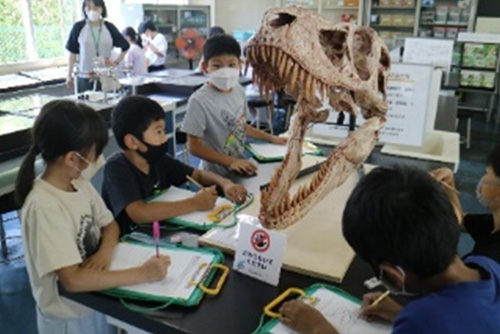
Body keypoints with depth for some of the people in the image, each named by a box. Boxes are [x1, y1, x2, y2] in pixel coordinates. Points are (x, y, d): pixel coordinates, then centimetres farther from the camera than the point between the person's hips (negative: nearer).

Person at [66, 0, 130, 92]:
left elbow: (125, 46, 14)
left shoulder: (109, 27, 4)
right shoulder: (78, 27, 0)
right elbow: (72, 52, 4)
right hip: (84, 78, -1)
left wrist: (116, 62, 3)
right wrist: (69, 75, 3)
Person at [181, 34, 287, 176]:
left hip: (240, 168, 6)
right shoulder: (199, 101, -18)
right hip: (216, 174, -5)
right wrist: (230, 162, -21)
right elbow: (194, 146, -15)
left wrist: (271, 138, 14)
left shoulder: (239, 91, 1)